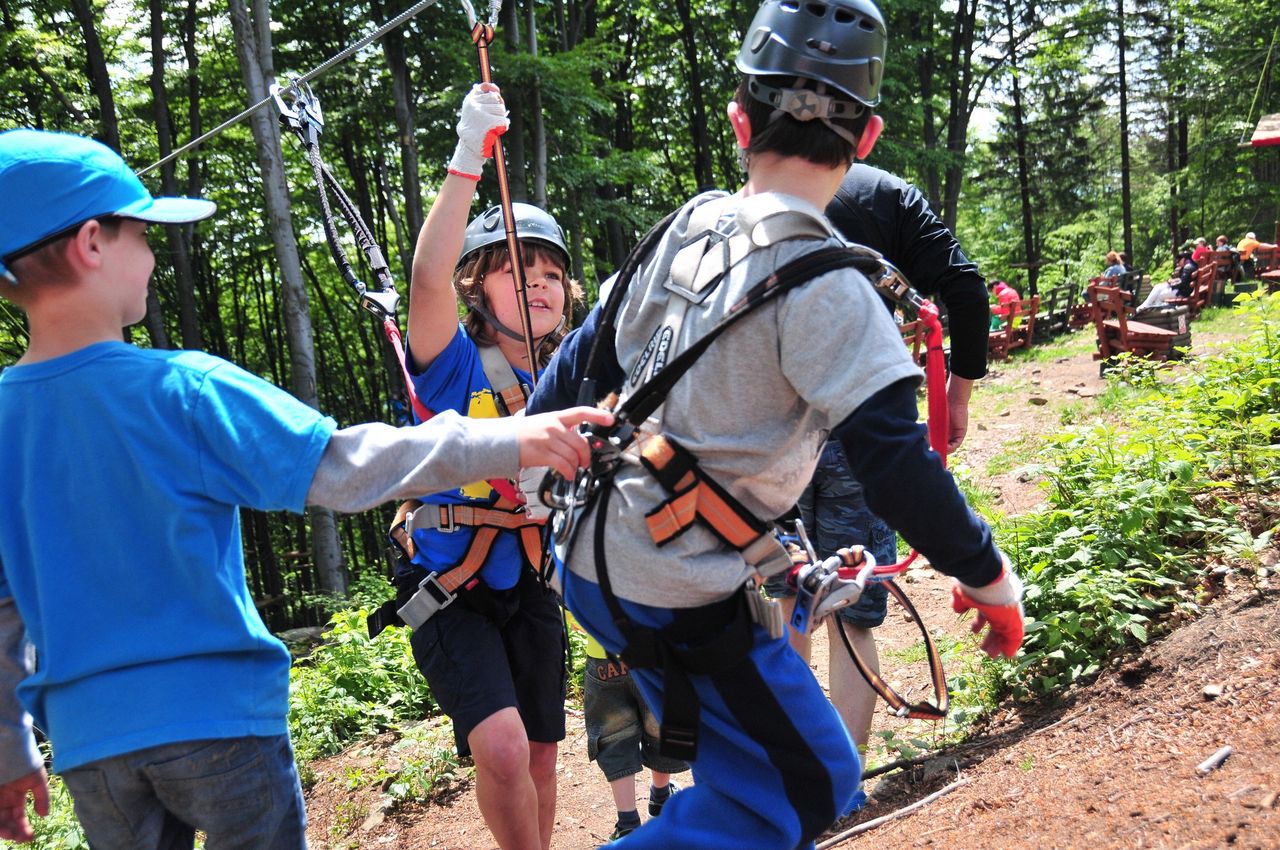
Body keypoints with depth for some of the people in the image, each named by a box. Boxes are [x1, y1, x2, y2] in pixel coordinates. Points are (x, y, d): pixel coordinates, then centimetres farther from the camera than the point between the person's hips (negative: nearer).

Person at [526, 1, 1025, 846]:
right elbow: (898, 466, -23)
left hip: (591, 557, 8)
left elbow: (582, 359, 9)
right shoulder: (823, 284, -20)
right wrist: (991, 578, -8)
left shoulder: (688, 225, 1)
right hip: (678, 595, -8)